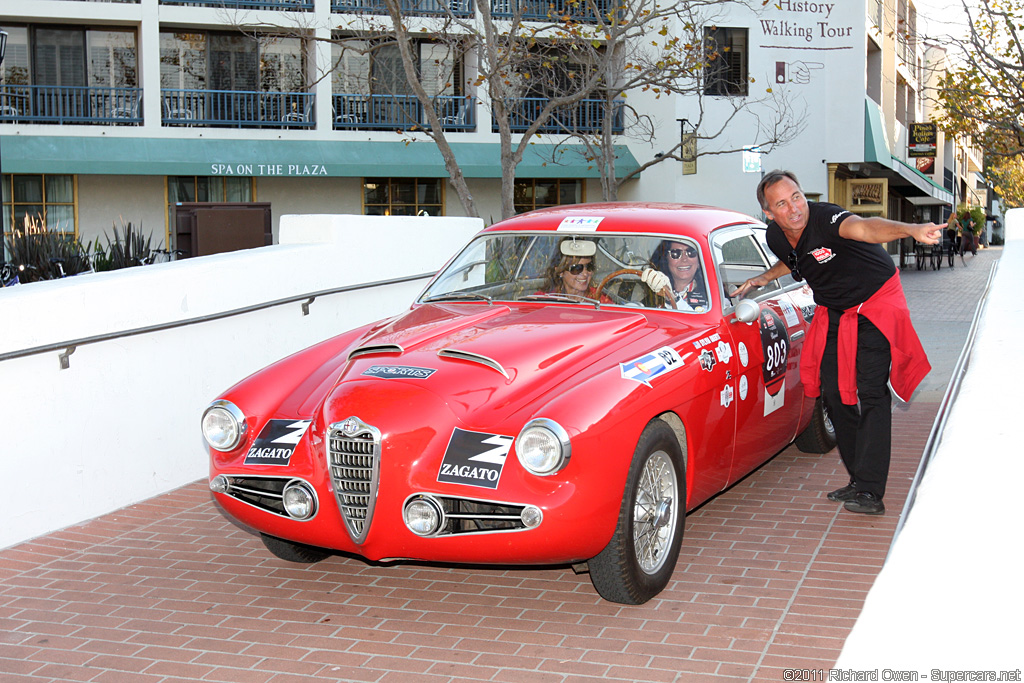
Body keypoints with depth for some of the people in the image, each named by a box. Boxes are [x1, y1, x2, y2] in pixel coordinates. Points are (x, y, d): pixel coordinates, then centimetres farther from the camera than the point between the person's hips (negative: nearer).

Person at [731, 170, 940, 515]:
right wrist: (762, 279, 7)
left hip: (875, 301, -7)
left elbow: (865, 228, -53)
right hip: (834, 313, 7)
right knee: (833, 392, 5)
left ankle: (870, 491, -16)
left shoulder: (824, 218, -30)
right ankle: (858, 479, 16)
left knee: (871, 392, -15)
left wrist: (910, 229, -71)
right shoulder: (776, 237, -7)